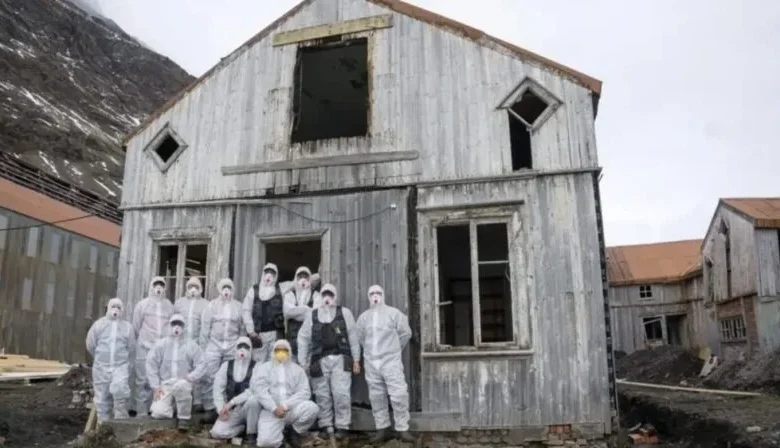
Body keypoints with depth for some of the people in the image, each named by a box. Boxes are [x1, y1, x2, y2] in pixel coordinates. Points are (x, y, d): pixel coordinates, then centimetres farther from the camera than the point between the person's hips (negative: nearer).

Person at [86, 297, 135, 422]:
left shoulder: (127, 326, 5)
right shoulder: (98, 324, 6)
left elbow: (131, 348, 7)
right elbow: (90, 345, 8)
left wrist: (122, 360, 9)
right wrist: (100, 358, 12)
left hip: (120, 366, -2)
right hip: (101, 367, 2)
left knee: (119, 389, -22)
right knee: (102, 396, 6)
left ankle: (121, 421, -11)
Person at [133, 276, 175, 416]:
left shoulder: (169, 306, 10)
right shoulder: (142, 305, 6)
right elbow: (136, 326, 7)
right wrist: (143, 340, 6)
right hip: (145, 348, -2)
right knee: (143, 380, -2)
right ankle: (141, 412, 3)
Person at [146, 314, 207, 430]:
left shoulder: (191, 345, 5)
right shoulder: (160, 344, 6)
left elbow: (201, 366, 0)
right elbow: (151, 364, 3)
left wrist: (188, 378, -16)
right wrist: (155, 386, -6)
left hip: (183, 383, -1)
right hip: (165, 384, 1)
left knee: (181, 385, -38)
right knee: (158, 412, -19)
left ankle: (184, 417, -15)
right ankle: (172, 408, 18)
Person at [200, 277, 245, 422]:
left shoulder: (239, 306, 7)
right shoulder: (211, 305, 3)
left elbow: (242, 329, 11)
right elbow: (205, 328, 2)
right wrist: (203, 348, -2)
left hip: (232, 347, 1)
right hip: (214, 345, -1)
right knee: (210, 377, -6)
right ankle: (210, 410, 1)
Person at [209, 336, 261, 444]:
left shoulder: (256, 367, -10)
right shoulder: (226, 365, 1)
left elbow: (253, 391, -22)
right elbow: (218, 388, 0)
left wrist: (231, 402, -25)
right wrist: (221, 409, -11)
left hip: (249, 408, -3)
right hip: (232, 411, 3)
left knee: (252, 399, -36)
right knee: (217, 432, -18)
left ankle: (251, 433, -13)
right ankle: (243, 425, 10)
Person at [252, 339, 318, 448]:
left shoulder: (297, 369, 13)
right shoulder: (264, 367, 11)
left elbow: (304, 392, -1)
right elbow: (259, 388, -5)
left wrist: (285, 406, -16)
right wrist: (274, 408, -18)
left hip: (293, 409, 2)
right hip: (271, 411, -2)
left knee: (311, 407, -28)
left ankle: (295, 435, -1)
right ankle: (282, 435, 8)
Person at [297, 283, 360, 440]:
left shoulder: (345, 313, 8)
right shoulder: (312, 316, 10)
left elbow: (353, 337, 6)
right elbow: (303, 339, 10)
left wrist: (356, 359, 2)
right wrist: (303, 363, 5)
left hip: (340, 359, -1)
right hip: (320, 360, 2)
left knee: (341, 394, -8)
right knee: (322, 395, 5)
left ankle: (342, 426, 1)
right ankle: (326, 426, 17)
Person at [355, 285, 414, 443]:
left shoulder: (393, 313, 0)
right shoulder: (363, 317, 11)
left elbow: (405, 333, 3)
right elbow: (359, 338, 18)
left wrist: (394, 348, 9)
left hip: (391, 360, -4)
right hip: (371, 362, 4)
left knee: (399, 395, -10)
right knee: (376, 397, 6)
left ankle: (402, 429, -1)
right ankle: (382, 429, 15)